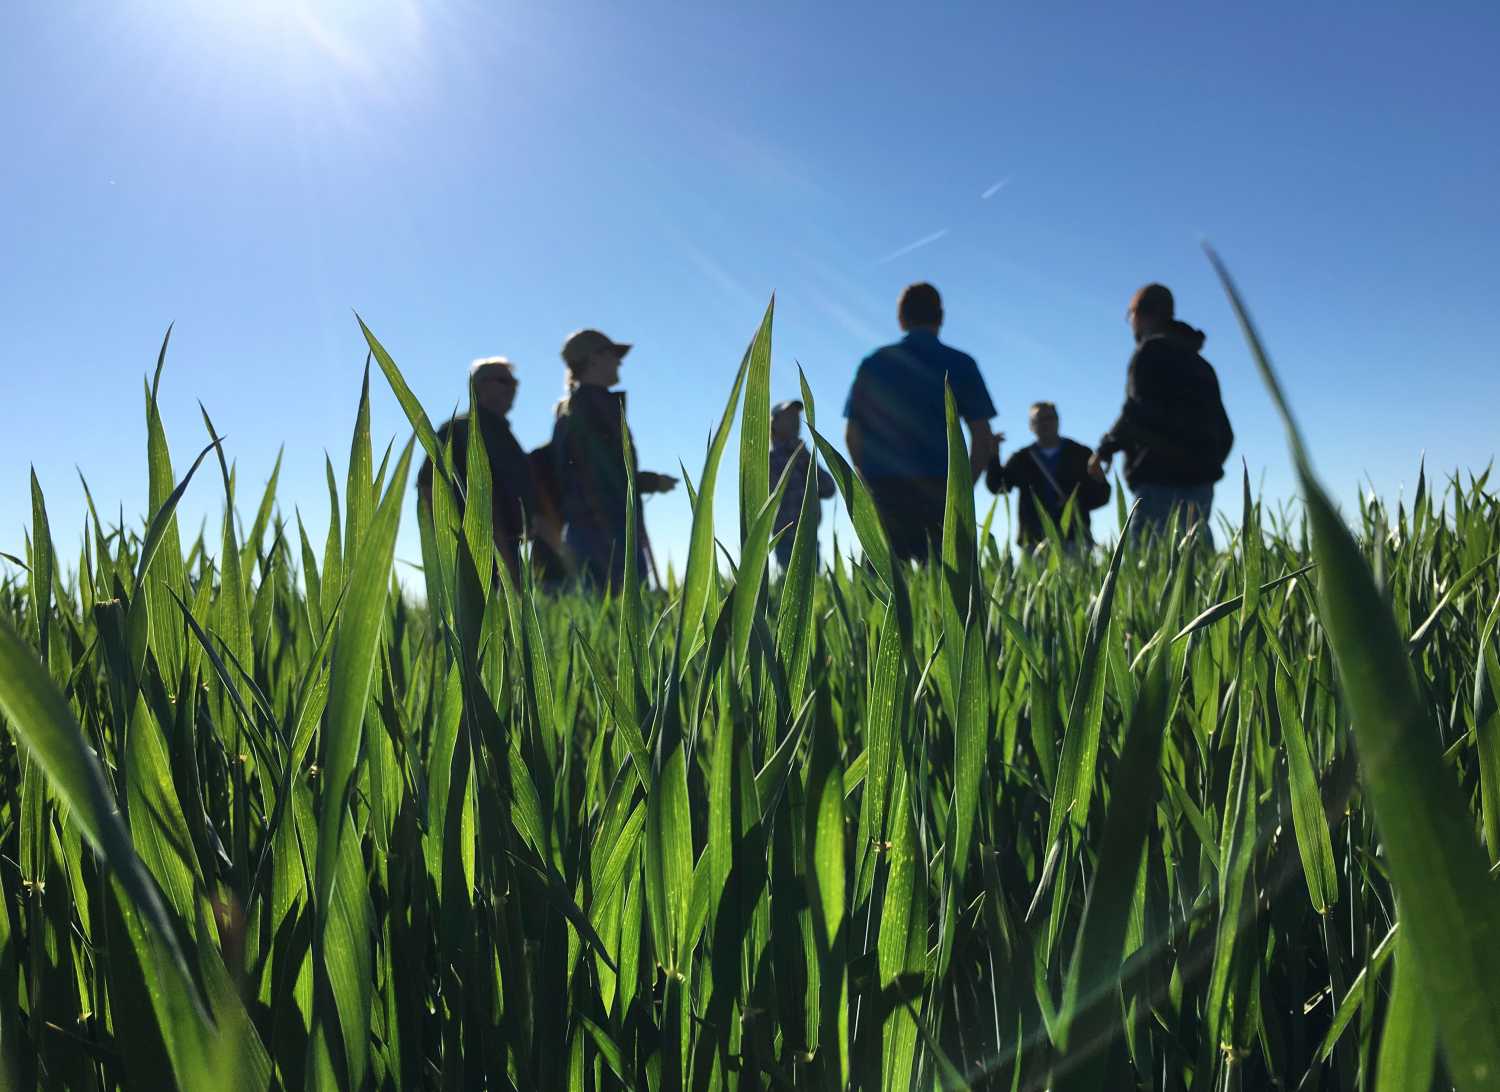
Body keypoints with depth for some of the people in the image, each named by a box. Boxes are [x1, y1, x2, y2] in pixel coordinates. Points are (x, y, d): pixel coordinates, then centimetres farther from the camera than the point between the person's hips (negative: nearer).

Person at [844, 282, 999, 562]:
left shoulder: (873, 364, 9)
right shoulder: (959, 365, 4)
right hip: (939, 488, -2)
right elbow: (983, 439, 1)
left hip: (884, 492, 2)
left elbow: (852, 436, 9)